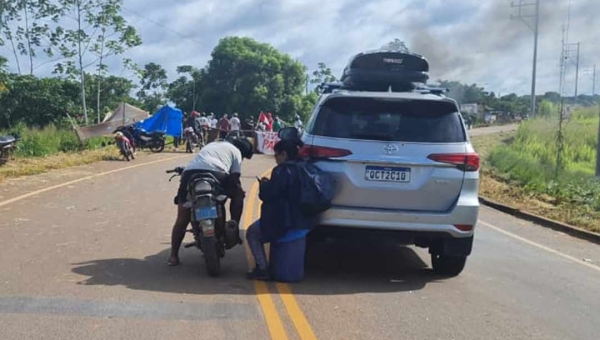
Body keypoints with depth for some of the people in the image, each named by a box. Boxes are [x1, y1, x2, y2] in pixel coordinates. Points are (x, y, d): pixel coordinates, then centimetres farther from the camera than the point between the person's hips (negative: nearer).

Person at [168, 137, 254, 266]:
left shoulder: (212, 145, 41)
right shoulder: (236, 151, 24)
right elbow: (234, 178, 15)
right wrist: (240, 192, 30)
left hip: (189, 172, 5)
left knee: (182, 220, 10)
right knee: (238, 194, 23)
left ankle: (173, 255, 7)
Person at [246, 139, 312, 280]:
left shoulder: (282, 171, -17)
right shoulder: (299, 169, 11)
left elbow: (267, 194, -18)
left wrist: (264, 184, 2)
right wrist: (269, 183, 17)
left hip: (282, 221, -9)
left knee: (252, 233, 7)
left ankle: (262, 269, 0)